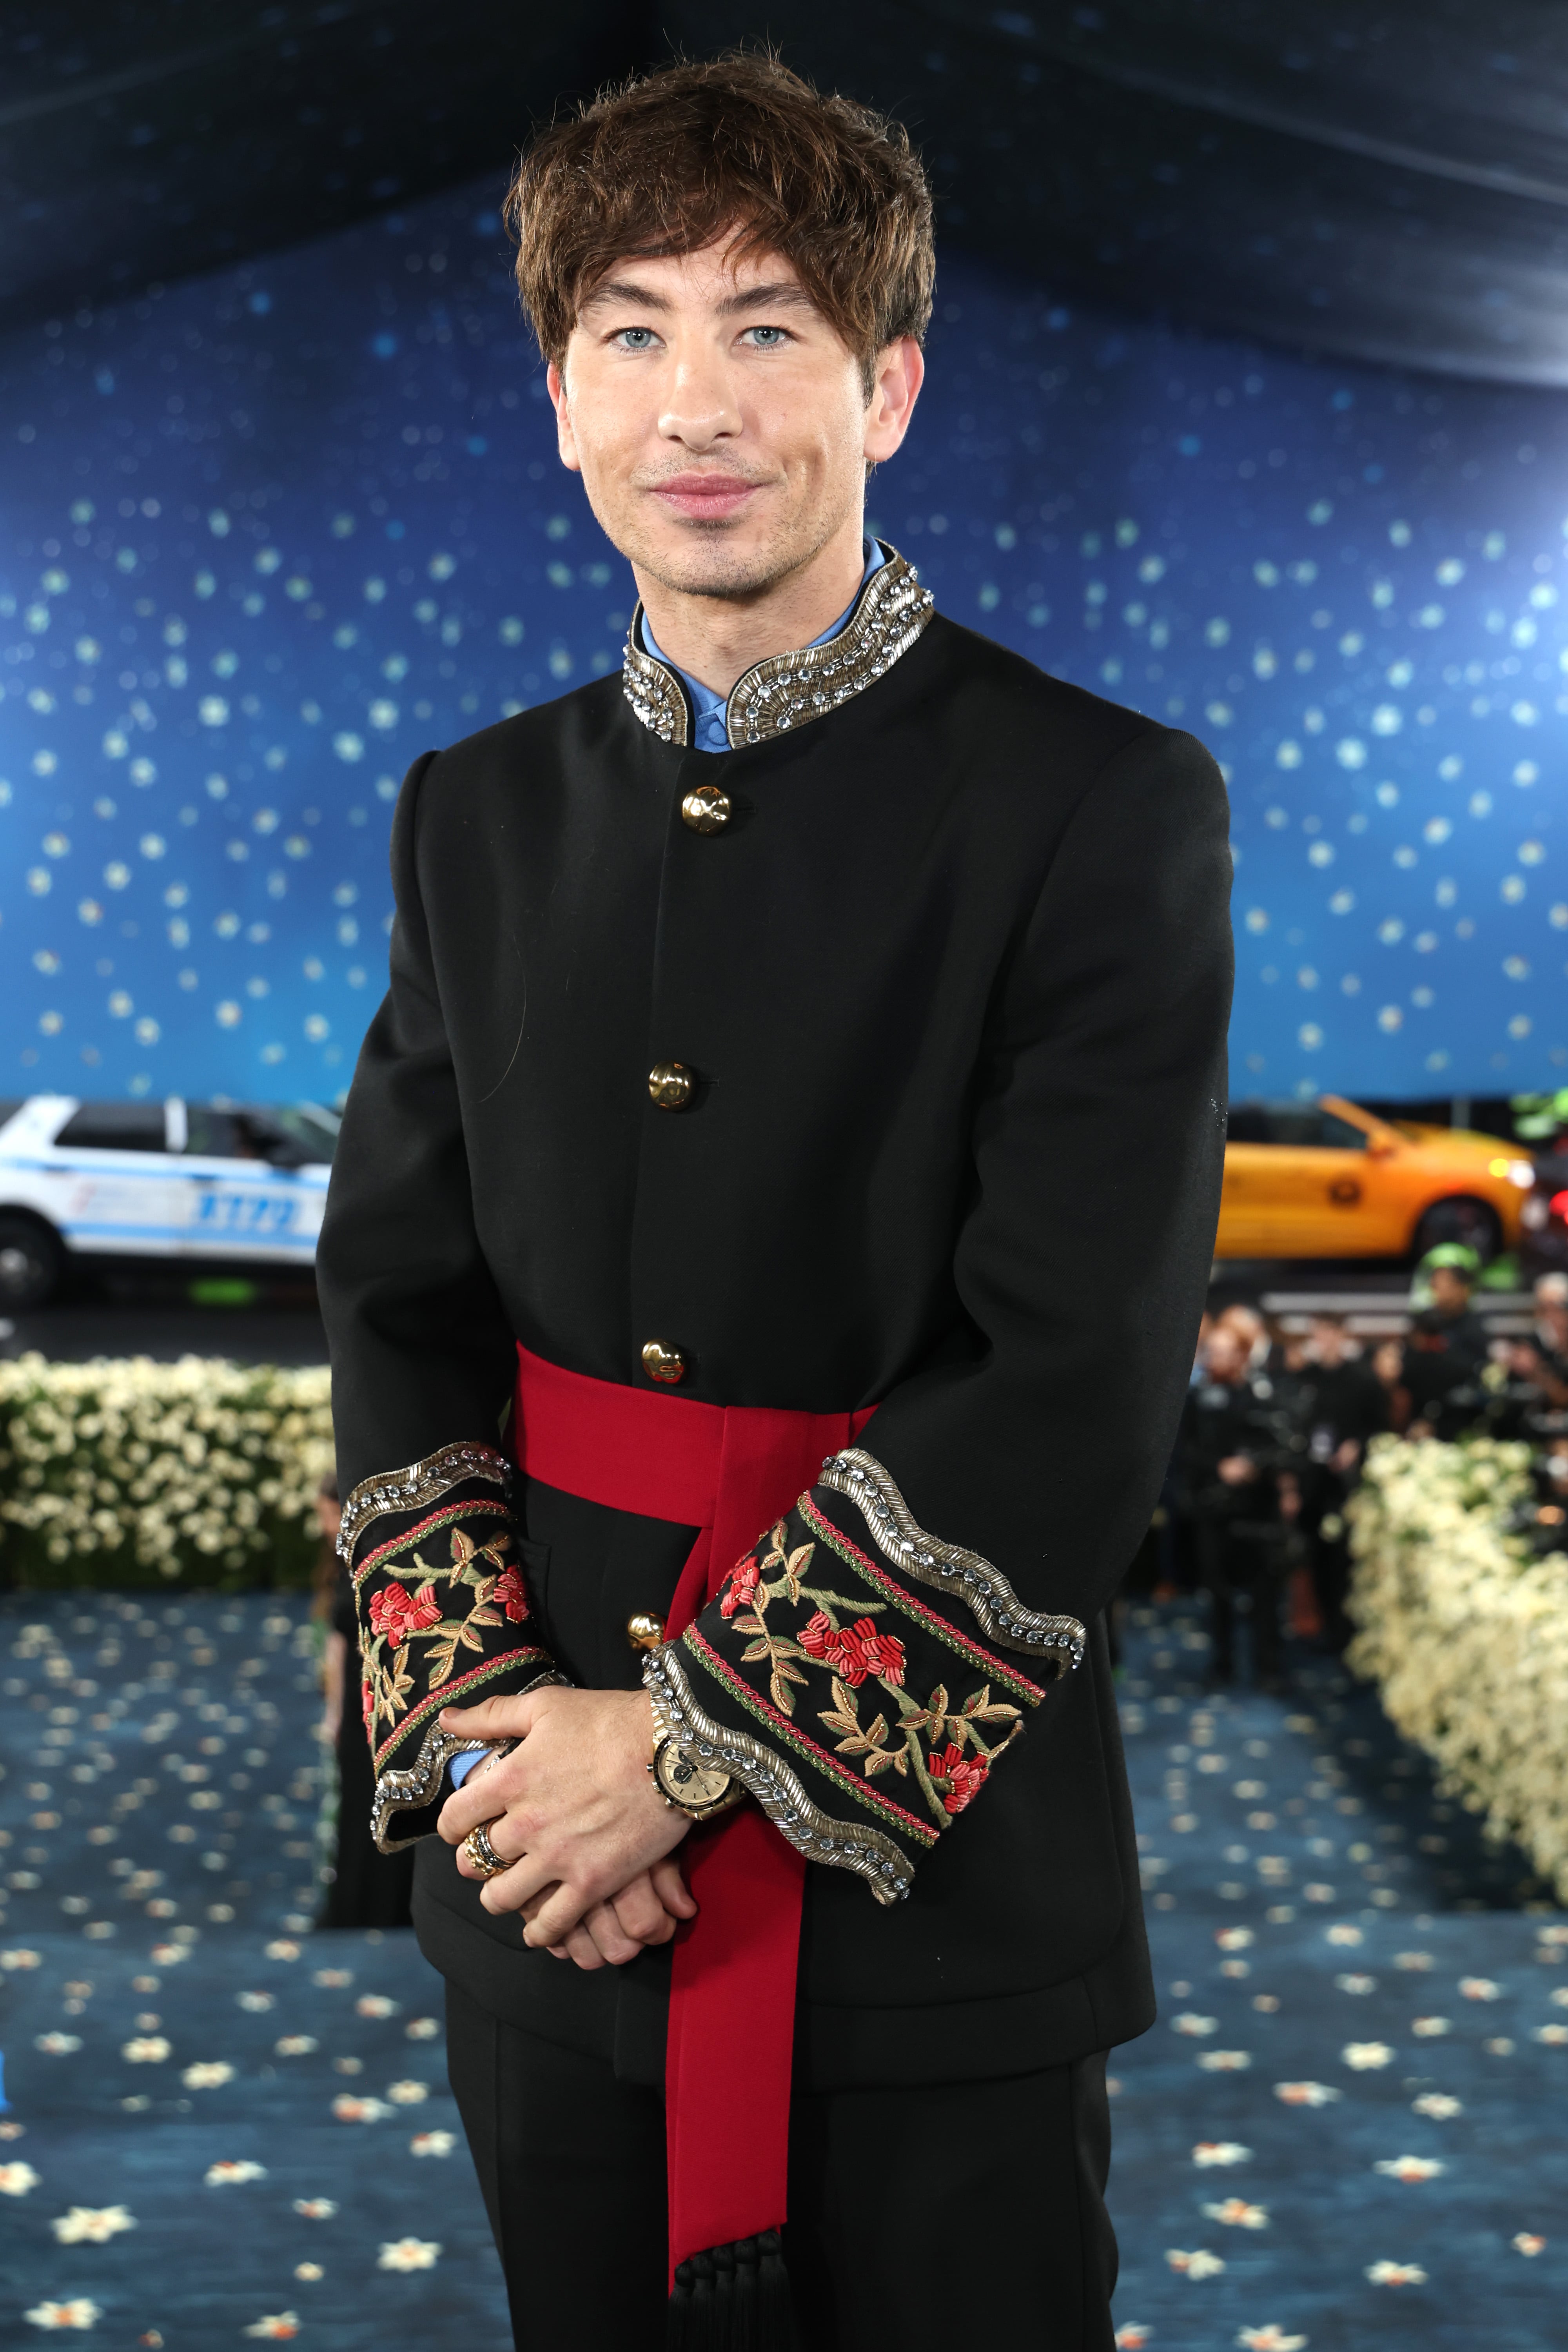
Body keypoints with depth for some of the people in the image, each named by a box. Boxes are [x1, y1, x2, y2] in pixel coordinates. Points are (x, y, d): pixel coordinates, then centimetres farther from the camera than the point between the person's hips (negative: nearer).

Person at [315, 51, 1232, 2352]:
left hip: (938, 1892, -4)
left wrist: (691, 1741, -16)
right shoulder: (484, 815, 7)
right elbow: (400, 1298, 4)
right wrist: (485, 1721, -9)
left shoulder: (1104, 811, -9)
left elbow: (1070, 1388, -16)